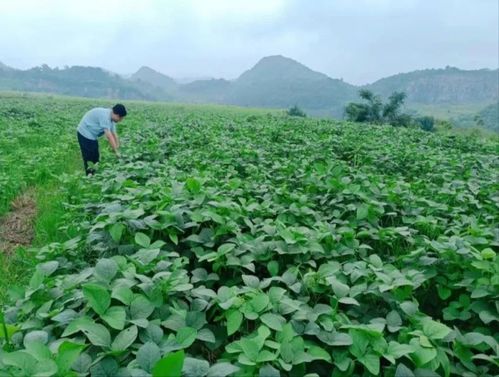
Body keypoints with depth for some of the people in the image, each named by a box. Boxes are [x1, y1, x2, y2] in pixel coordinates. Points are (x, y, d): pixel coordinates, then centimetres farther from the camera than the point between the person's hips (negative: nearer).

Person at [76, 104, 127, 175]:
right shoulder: (104, 115, -29)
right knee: (89, 159, -6)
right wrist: (116, 152, -28)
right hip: (85, 134, -10)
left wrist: (118, 149, 0)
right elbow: (109, 135, -31)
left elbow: (114, 135, 4)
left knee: (96, 158, 14)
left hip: (92, 135, 10)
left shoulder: (111, 118, 1)